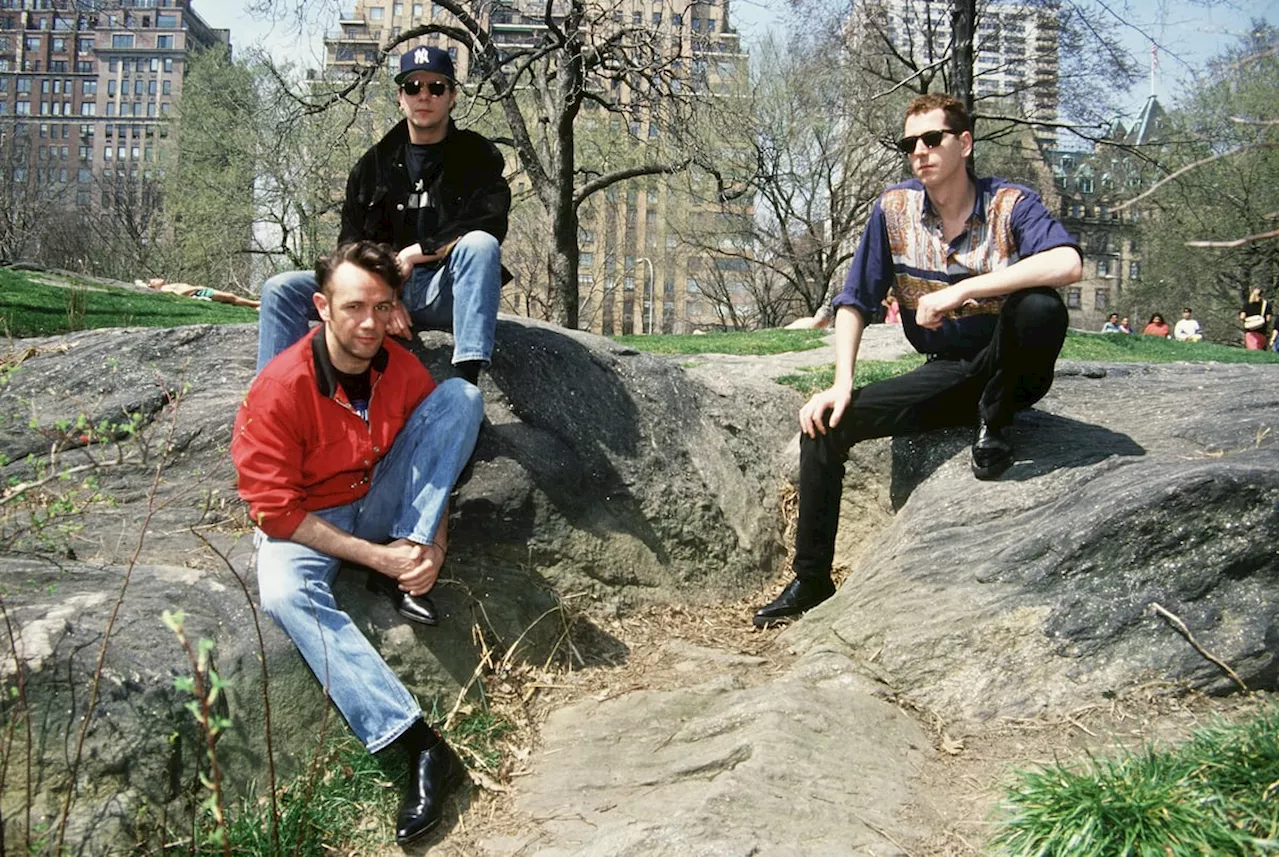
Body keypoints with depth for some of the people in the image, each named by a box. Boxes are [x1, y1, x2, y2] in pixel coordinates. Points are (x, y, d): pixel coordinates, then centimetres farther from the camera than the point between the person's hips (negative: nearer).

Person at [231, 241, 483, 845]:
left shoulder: (402, 368, -10)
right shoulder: (278, 390, -23)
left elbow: (437, 456, 3)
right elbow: (275, 510, -21)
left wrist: (432, 547, -14)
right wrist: (376, 558, -26)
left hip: (382, 503, 4)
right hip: (307, 523, -3)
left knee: (461, 395, -14)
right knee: (284, 595, -38)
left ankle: (414, 582, -18)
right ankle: (420, 747, -41)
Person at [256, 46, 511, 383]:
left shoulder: (477, 156, 6)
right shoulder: (375, 163, 15)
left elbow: (489, 228, -10)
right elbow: (351, 242, 8)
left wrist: (414, 254, -13)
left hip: (442, 291, -3)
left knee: (480, 244, -35)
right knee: (281, 289, -13)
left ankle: (467, 380, -48)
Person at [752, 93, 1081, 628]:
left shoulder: (1010, 204, -12)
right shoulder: (894, 208, -1)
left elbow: (1067, 264, -32)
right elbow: (855, 301, 3)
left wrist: (960, 291, -34)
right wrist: (842, 383, -9)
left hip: (1012, 373, -4)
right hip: (944, 376, 4)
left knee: (1041, 308, -36)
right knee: (826, 423, -11)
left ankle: (994, 423, -9)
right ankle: (811, 580, 0)